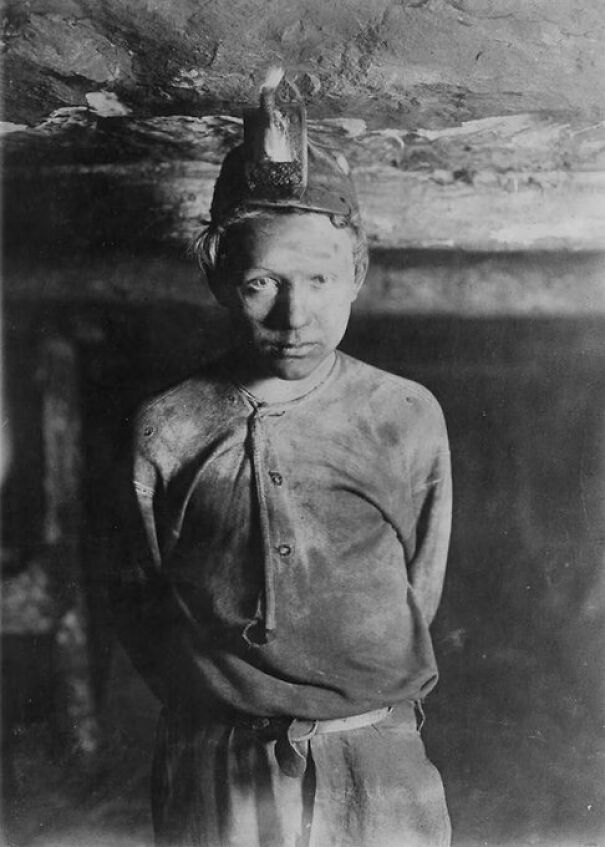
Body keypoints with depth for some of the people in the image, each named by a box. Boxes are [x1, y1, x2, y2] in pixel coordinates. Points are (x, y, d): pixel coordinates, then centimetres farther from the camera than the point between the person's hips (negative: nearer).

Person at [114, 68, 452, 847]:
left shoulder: (408, 419, -6)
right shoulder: (167, 431, -7)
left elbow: (420, 597, 3)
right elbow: (141, 610, 3)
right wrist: (221, 693, -4)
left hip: (380, 767, 1)